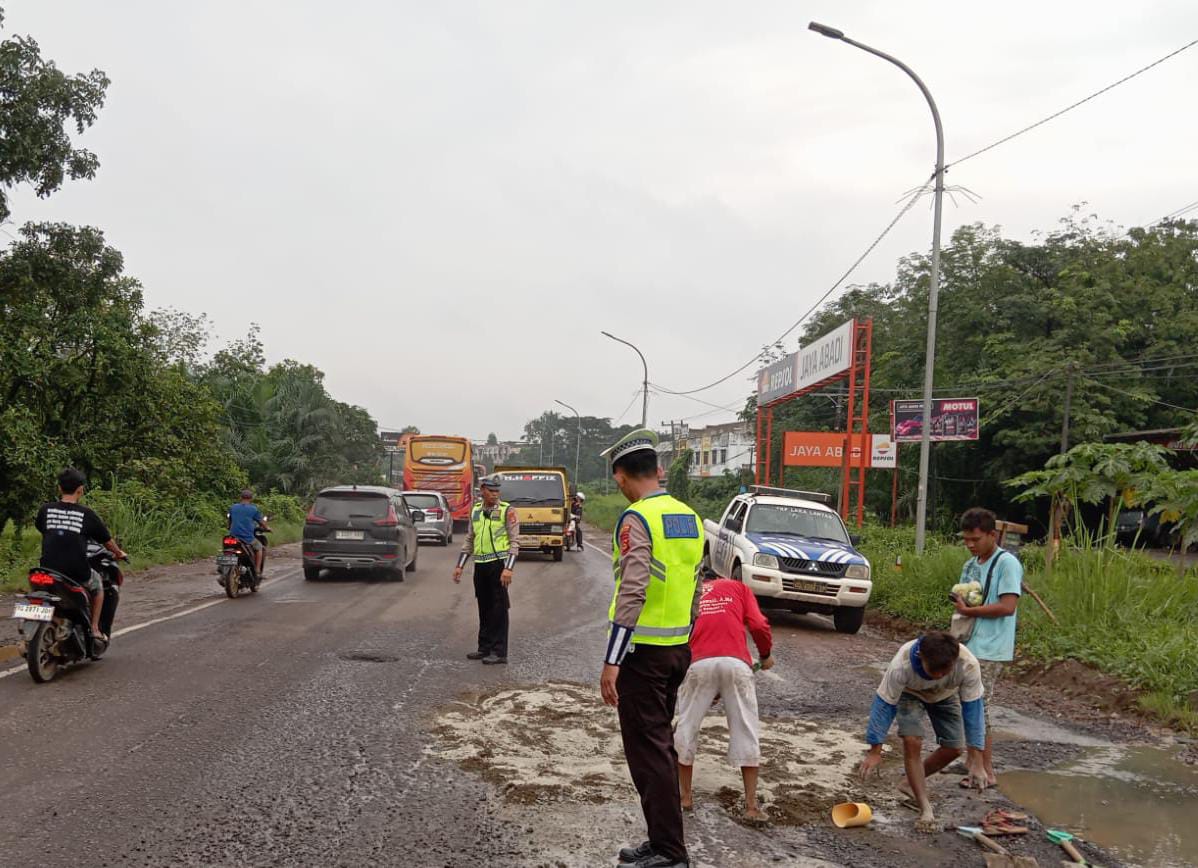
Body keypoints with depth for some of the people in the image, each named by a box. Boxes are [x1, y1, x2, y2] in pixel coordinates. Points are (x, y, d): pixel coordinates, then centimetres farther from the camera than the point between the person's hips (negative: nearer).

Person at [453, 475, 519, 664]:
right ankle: (485, 648, 22)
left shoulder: (507, 511, -6)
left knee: (499, 608, -3)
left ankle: (499, 652, 1)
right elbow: (469, 540, 17)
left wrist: (508, 569, -19)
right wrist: (459, 566, 11)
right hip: (480, 565, 6)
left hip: (499, 563, -6)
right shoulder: (475, 511, 11)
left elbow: (514, 542, -9)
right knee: (484, 608, 12)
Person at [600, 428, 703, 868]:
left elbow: (633, 592, -23)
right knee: (660, 745, 17)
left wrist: (611, 662, -23)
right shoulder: (689, 516, 9)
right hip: (678, 649, 8)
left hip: (642, 650, -8)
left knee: (647, 750, 0)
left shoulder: (636, 518, -15)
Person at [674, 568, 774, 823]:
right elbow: (758, 625, 8)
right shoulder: (738, 587, 22)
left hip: (698, 664, 0)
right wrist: (765, 655, 24)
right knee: (745, 732, 8)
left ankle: (685, 796, 23)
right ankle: (751, 805, 10)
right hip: (736, 663, 0)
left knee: (686, 728, 14)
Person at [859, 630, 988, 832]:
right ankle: (926, 810, -11)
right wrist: (875, 751, -24)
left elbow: (972, 709, -29)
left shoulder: (969, 665, -39)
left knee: (954, 748, -2)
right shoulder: (901, 666, -43)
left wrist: (976, 760, -28)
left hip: (945, 696, 3)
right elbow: (884, 704, -30)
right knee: (912, 742, -21)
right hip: (910, 694, -3)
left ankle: (913, 783, 21)